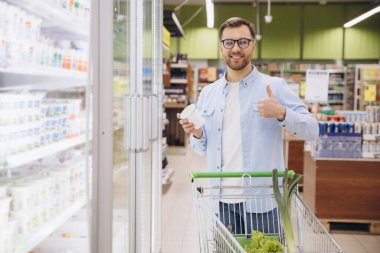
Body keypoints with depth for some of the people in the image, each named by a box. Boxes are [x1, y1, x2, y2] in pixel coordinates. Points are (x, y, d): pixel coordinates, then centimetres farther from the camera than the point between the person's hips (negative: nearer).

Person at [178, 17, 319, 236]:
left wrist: (281, 113, -23)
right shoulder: (208, 94, 10)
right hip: (222, 201, 4)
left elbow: (312, 130, -6)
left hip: (262, 201, -3)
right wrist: (197, 134, -5)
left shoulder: (274, 87, -3)